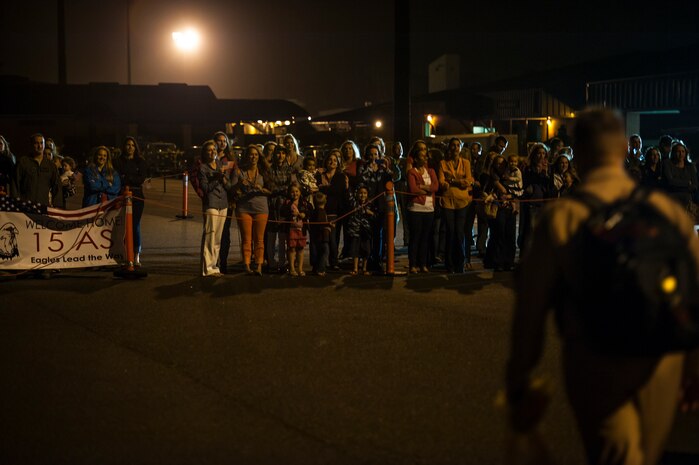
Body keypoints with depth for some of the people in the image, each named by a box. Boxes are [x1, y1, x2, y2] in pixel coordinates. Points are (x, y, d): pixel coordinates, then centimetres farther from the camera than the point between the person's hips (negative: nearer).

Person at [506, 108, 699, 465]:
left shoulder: (560, 217, -11)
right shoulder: (668, 210, -4)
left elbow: (530, 306, -9)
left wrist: (518, 383, 2)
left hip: (594, 369, -3)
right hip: (660, 367, 3)